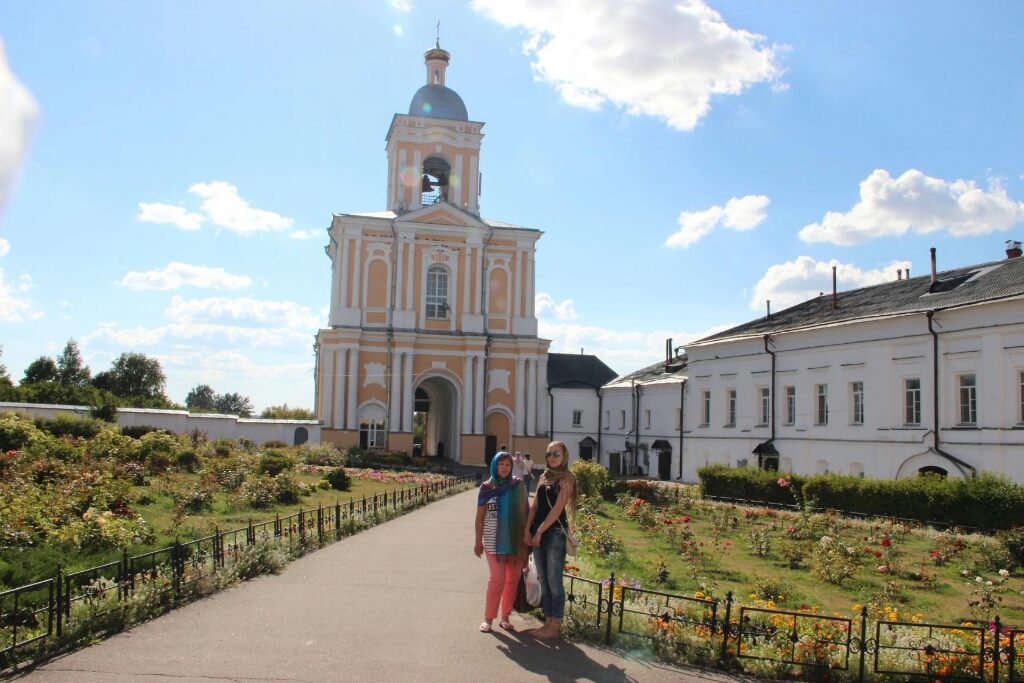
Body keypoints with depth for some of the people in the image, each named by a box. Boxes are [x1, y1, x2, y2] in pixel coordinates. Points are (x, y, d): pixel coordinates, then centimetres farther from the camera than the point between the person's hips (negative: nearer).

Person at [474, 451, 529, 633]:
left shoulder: (519, 486, 2)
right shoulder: (487, 487, -2)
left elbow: (526, 512, 7)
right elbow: (480, 516, 1)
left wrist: (527, 536, 4)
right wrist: (478, 541, -1)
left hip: (516, 540, 2)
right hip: (494, 540, -2)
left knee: (513, 579, 5)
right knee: (498, 578, -8)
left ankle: (505, 617, 18)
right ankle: (488, 618, 6)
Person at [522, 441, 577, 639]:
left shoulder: (567, 478, -5)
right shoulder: (544, 477, 14)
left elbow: (558, 508, -12)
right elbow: (535, 505, 10)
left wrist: (540, 531, -15)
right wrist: (528, 530, -2)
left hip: (555, 531, -7)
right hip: (538, 532, 7)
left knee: (554, 580, -4)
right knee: (543, 580, 10)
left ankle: (555, 627, 3)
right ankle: (548, 622, 18)